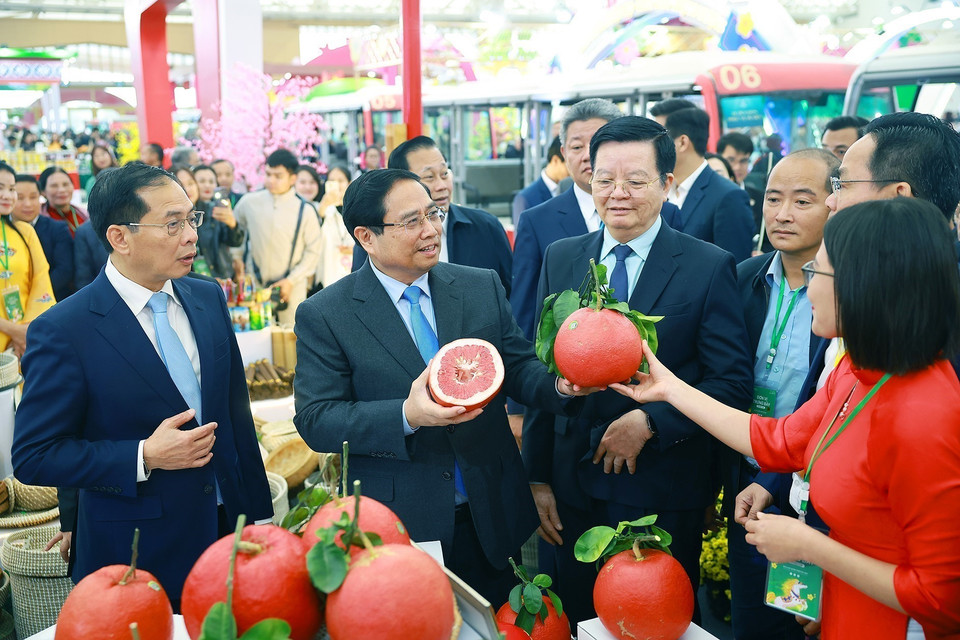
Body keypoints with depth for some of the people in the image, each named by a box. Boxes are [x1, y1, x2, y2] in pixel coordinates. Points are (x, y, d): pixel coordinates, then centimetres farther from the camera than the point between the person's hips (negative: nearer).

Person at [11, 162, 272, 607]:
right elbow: (33, 457, -11)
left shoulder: (209, 298, 3)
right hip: (134, 554, -5)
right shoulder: (62, 331, -14)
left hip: (230, 526, 5)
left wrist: (259, 514, 10)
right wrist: (144, 457, -22)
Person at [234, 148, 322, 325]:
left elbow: (313, 252, -3)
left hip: (292, 289, -2)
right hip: (255, 287, 2)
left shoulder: (305, 210, -6)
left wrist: (291, 281, -9)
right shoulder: (249, 203, 0)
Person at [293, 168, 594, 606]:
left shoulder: (483, 287, 2)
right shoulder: (323, 316, -8)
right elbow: (315, 421, -13)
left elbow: (519, 366, 5)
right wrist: (406, 416, -28)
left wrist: (561, 385, -19)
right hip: (398, 529, -3)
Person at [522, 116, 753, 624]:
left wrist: (650, 422, -20)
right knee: (575, 621, 16)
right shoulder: (560, 259, 4)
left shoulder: (710, 267, -7)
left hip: (664, 493, -3)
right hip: (574, 491, 3)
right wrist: (538, 477, 4)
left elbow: (732, 383, -10)